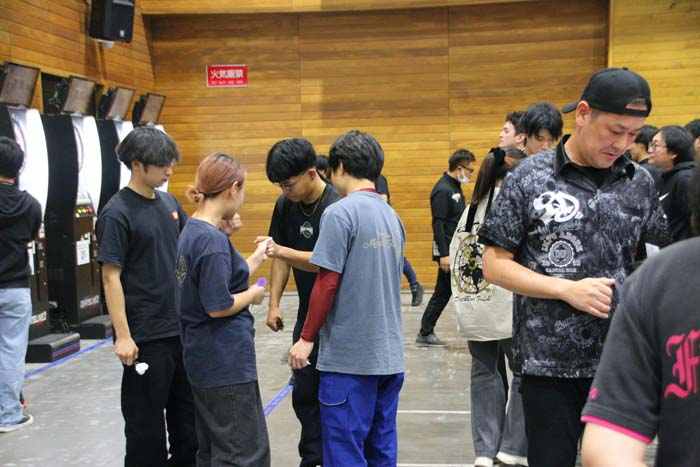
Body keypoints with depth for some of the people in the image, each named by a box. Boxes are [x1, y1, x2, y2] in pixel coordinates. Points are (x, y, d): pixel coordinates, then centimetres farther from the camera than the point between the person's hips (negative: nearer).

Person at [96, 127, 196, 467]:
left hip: (181, 327, 7)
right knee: (146, 416, 5)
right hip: (145, 335, -7)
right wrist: (122, 336, -18)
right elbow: (111, 277, -14)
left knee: (187, 409, 17)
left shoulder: (169, 203, 7)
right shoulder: (117, 213, -12)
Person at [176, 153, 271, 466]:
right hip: (226, 361, -10)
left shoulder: (192, 231, 8)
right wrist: (254, 294, -6)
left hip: (204, 358, 10)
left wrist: (258, 256, 22)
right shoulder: (212, 240, -21)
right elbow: (218, 306, -23)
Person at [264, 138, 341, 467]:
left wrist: (283, 252, -31)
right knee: (304, 394, 12)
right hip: (307, 313, 6)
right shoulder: (286, 204, 2)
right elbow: (281, 256, 8)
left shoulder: (337, 206, -19)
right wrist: (274, 303, 4)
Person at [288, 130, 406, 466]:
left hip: (349, 356, -8)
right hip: (390, 355, 8)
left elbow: (327, 283, -16)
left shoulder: (340, 213, -12)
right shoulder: (391, 215, 12)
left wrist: (307, 338, -5)